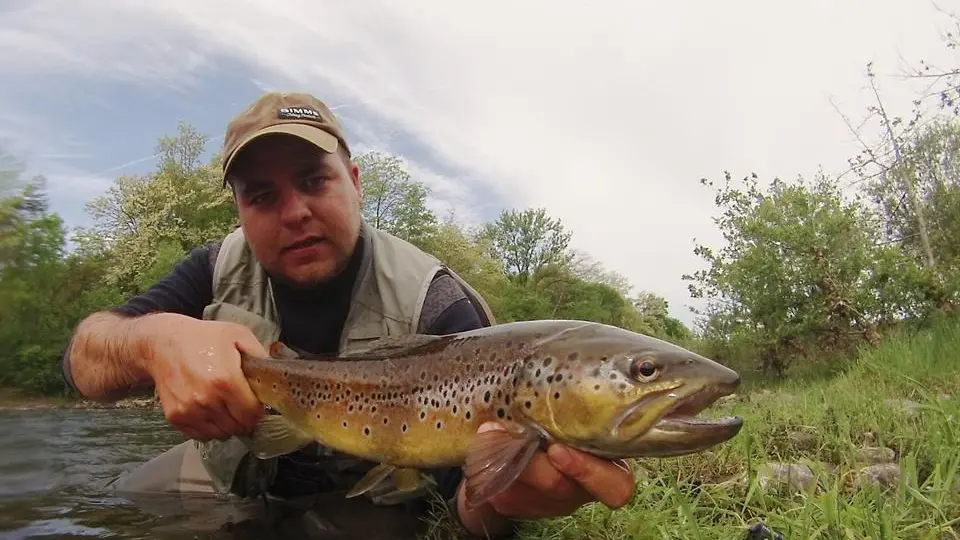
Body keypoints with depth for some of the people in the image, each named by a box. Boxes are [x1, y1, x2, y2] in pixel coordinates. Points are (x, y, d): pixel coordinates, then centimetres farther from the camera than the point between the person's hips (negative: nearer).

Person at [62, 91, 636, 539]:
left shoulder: (433, 304, -25)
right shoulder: (222, 270, -10)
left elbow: (465, 487, -29)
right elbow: (86, 355, -18)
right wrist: (154, 339, -42)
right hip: (222, 486, 3)